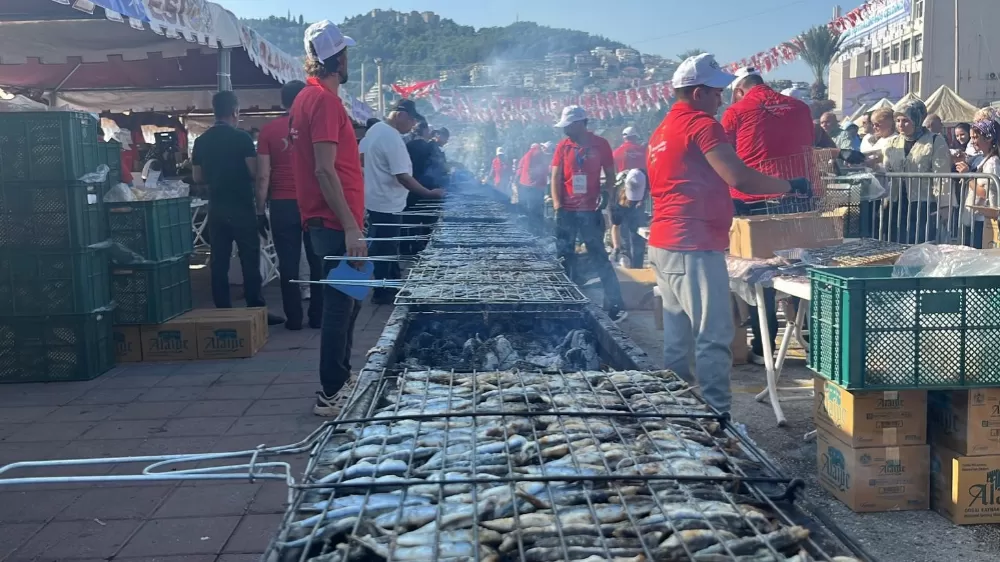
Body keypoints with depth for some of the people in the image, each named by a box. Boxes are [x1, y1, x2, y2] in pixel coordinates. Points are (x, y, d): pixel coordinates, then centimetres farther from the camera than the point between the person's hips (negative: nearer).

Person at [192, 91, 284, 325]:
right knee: (250, 261, -1)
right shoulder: (241, 138, -9)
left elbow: (197, 177, 11)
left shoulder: (201, 141, 7)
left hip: (216, 209, 5)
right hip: (242, 208, -5)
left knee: (219, 262, 6)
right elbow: (255, 173, -11)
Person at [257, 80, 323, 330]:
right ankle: (318, 316, 11)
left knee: (288, 263, 5)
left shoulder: (268, 130, 0)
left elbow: (263, 175, -3)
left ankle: (294, 318, 7)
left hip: (283, 204, 0)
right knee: (318, 261, 9)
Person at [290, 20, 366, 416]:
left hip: (327, 222, 10)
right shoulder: (324, 100, -15)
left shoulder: (308, 97, 16)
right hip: (335, 223, -10)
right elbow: (324, 170, -21)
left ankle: (341, 380, 27)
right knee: (341, 306, -5)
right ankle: (330, 395, 2)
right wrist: (350, 228, -23)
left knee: (345, 302, 18)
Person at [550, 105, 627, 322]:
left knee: (599, 256, -1)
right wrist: (557, 205, -8)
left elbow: (610, 175, 5)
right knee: (564, 257, 7)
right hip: (567, 210, 3)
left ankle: (615, 305, 0)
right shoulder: (563, 146, 5)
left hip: (591, 210, -2)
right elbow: (555, 178, 3)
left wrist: (606, 194, -12)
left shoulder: (600, 144, -1)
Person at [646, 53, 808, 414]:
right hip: (694, 247, -10)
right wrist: (790, 186, -7)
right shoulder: (701, 123, -9)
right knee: (714, 338, -8)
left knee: (677, 336, 13)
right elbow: (740, 178, -18)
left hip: (664, 243, 10)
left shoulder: (662, 130, 19)